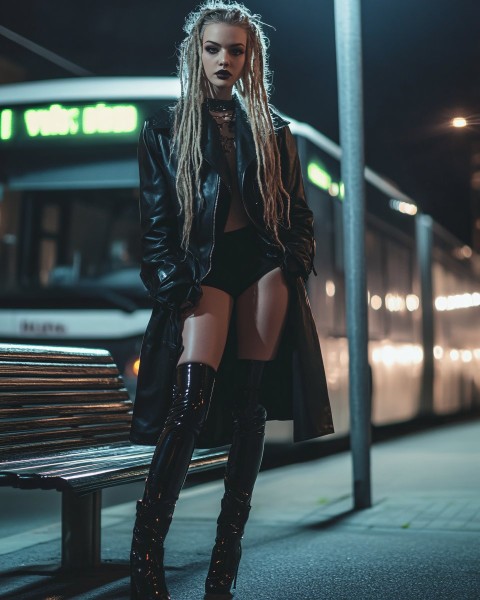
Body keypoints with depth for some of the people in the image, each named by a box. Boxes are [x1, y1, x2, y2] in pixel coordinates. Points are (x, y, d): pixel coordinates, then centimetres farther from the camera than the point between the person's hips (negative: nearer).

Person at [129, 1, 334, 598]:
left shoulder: (272, 130, 18)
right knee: (191, 398, -21)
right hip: (204, 267, -2)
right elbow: (155, 220, 6)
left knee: (249, 405, -3)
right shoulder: (165, 129, 12)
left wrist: (292, 268, 1)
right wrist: (176, 282, -7)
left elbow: (298, 213, 17)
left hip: (263, 265, 2)